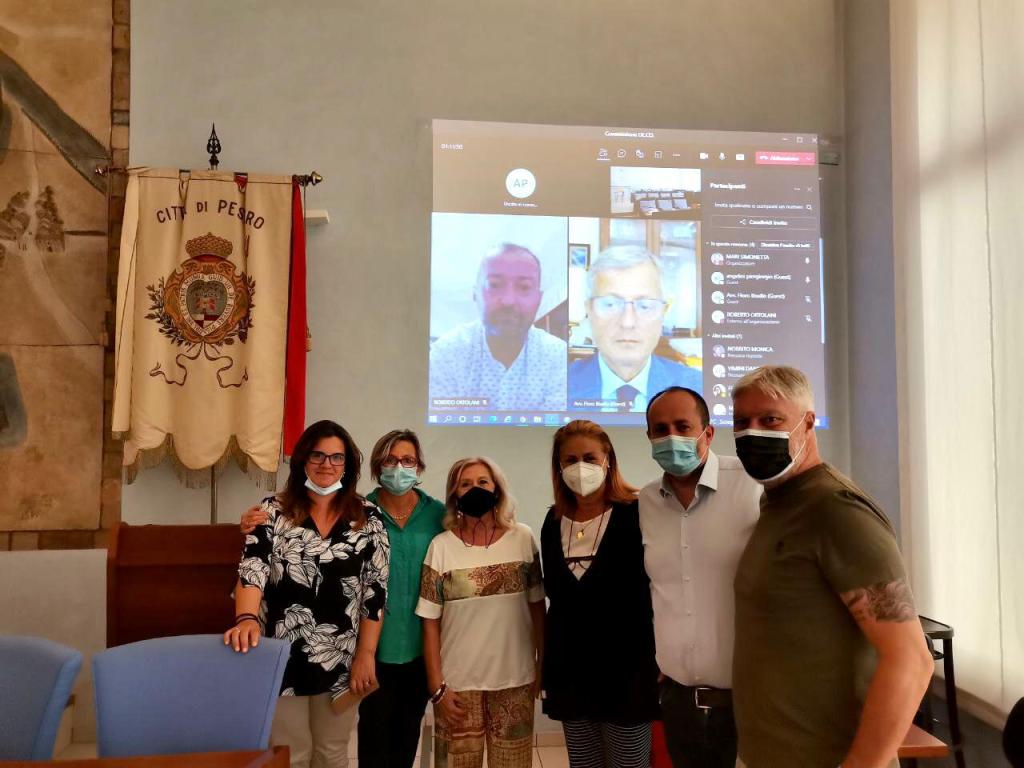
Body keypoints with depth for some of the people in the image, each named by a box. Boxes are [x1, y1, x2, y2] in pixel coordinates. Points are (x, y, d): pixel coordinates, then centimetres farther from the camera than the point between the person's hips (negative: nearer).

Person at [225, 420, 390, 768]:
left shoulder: (368, 517, -2)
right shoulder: (274, 511, -4)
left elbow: (376, 590, -2)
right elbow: (252, 570, -16)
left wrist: (365, 654, -5)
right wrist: (247, 618, -34)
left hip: (341, 660, 1)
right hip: (284, 655, -1)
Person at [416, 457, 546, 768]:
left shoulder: (523, 539, -2)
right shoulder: (441, 547, -6)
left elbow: (537, 607, 5)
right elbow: (430, 623, -3)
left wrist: (542, 666, 5)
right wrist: (437, 687, -4)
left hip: (516, 680, 1)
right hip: (458, 683, -1)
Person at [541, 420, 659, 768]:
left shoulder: (636, 514, -9)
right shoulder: (554, 521, 6)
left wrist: (662, 665, -9)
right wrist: (548, 667, 12)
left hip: (626, 669, -4)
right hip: (569, 672, 5)